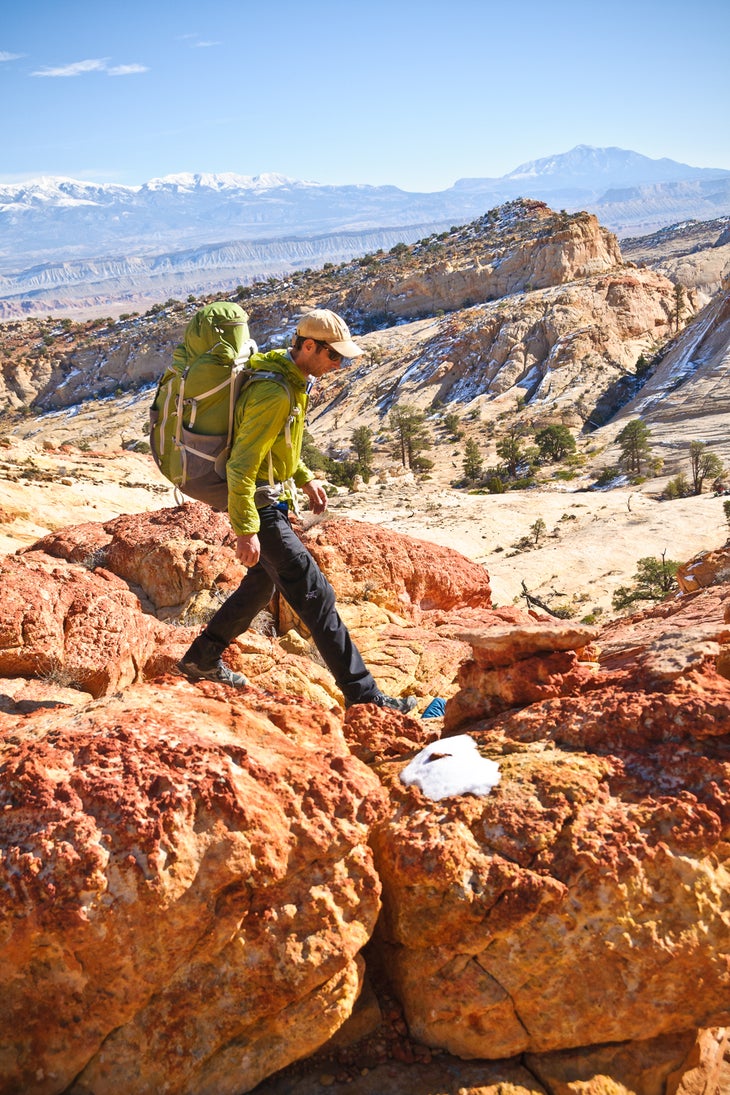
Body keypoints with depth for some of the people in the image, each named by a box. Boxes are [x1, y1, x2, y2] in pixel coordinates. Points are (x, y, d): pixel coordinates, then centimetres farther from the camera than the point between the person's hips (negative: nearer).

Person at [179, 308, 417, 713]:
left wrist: (305, 478, 16)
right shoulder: (273, 393, -25)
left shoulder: (293, 381, 7)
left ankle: (203, 659, 39)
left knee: (264, 583, 25)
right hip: (260, 507, -11)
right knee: (316, 595, -9)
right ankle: (362, 694, -4)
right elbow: (242, 464, -26)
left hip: (272, 499, 11)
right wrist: (246, 530, -27)